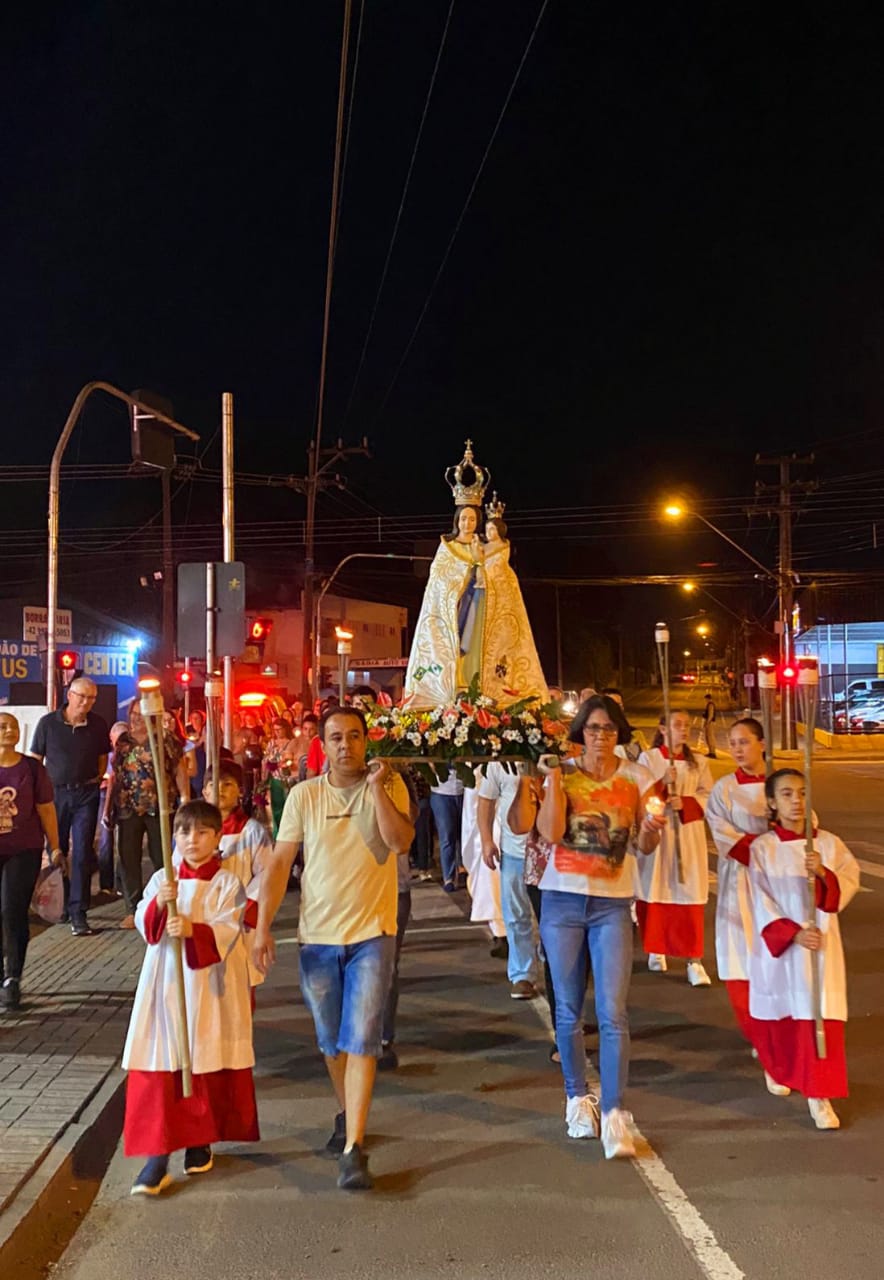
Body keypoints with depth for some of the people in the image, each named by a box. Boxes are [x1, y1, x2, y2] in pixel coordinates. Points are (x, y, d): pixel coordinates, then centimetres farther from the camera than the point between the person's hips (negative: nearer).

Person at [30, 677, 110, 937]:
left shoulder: (98, 725, -1)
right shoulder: (48, 723, -5)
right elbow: (35, 760, 1)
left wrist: (97, 779, 0)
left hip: (86, 794, 0)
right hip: (55, 793, 0)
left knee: (82, 854, -3)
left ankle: (78, 913, -1)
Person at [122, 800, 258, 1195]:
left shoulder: (226, 883, -5)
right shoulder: (161, 880, 4)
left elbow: (226, 932, -15)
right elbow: (143, 925, -4)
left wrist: (193, 930, -31)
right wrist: (159, 904, -23)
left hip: (209, 984, -2)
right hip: (165, 982, 2)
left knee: (209, 1065, 9)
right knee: (157, 1069, -1)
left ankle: (200, 1142, 29)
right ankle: (157, 1155, 5)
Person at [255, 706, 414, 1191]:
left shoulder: (389, 785, -5)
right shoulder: (304, 795, -2)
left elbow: (401, 842, -19)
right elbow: (280, 861, -2)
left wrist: (376, 787, -21)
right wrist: (262, 926, -7)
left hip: (372, 933, -2)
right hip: (318, 935, 3)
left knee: (361, 1040, -7)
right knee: (331, 1041, 18)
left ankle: (353, 1149, -1)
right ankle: (347, 1114, 42)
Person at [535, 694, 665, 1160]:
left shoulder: (636, 778, 2)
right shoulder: (563, 774, 0)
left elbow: (643, 847, 0)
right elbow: (550, 832, -14)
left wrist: (650, 833, -22)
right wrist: (554, 778, -18)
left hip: (612, 904, 0)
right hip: (563, 900, 1)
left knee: (612, 1013, -7)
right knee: (568, 1012, 11)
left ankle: (613, 1114, -1)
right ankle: (577, 1099, 28)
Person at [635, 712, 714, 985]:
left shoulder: (698, 763, 10)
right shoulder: (648, 758, 1)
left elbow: (708, 796, 3)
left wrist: (685, 802, -14)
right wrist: (662, 783, -20)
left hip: (689, 834, 2)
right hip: (655, 832, -1)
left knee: (690, 896, -4)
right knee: (655, 893, 4)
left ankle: (694, 959, 0)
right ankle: (655, 950, 24)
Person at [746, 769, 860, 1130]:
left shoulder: (828, 843, 1)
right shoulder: (762, 848, -5)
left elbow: (851, 880, -8)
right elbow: (760, 901, -8)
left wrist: (824, 874, -27)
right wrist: (793, 933, -18)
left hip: (821, 941, 1)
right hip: (778, 944, 0)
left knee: (821, 1016, -4)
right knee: (778, 1016, 13)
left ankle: (819, 1096, 6)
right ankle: (779, 1069, 41)